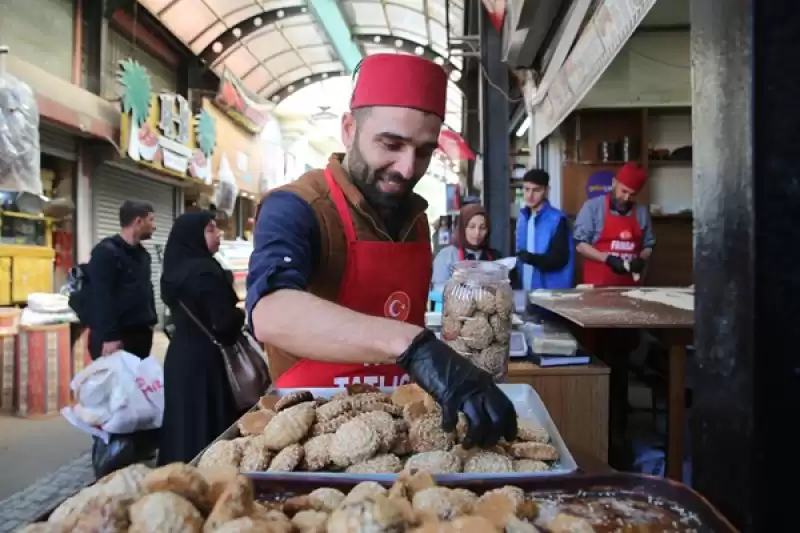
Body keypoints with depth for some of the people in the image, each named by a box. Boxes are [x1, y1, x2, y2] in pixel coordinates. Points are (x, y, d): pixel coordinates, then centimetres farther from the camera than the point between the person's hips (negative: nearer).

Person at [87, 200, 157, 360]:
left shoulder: (142, 254, 14)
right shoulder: (106, 251, -13)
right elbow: (101, 297, -19)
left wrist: (151, 322, 14)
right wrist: (108, 338, -23)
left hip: (140, 334, 8)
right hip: (114, 338, -8)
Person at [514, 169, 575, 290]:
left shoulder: (557, 219, -11)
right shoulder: (522, 217, 8)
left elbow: (560, 258, -15)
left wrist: (533, 259, -30)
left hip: (552, 289, -6)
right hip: (525, 288, 6)